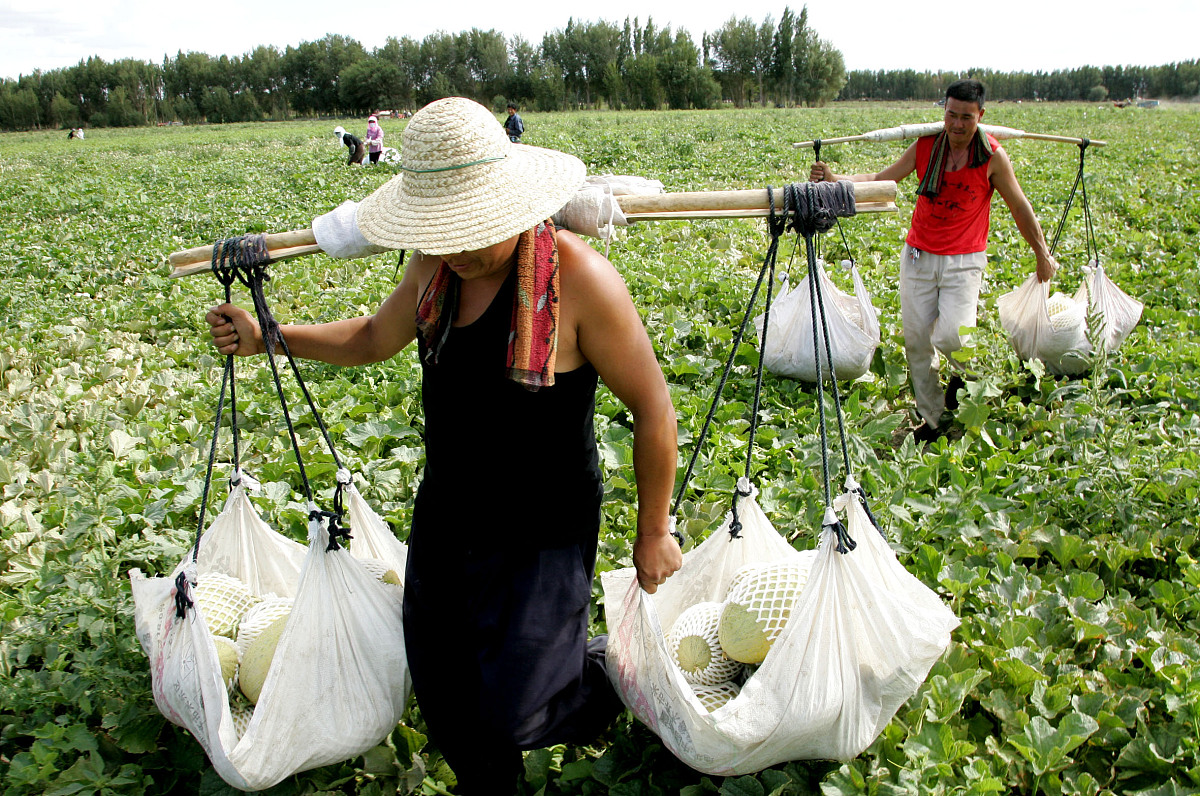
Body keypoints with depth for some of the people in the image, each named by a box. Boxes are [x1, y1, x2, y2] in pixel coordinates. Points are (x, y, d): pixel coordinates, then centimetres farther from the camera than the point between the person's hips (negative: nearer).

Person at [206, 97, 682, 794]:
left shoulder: (579, 277, -24)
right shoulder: (437, 266, -4)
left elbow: (653, 409, -16)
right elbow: (375, 338, 16)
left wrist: (654, 533, -9)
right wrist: (265, 336, 10)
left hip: (545, 536, -6)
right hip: (443, 519, 6)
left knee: (504, 715, -5)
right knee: (444, 698, 18)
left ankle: (610, 673, 27)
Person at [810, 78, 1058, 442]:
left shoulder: (993, 157, -8)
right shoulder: (926, 145, -1)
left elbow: (1020, 209, 2)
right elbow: (881, 180, 1)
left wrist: (1043, 254, 10)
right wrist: (834, 179, -14)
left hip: (963, 261, -3)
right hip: (918, 256, 3)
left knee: (951, 336, -19)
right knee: (916, 339, 3)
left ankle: (964, 372, 19)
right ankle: (932, 420, 18)